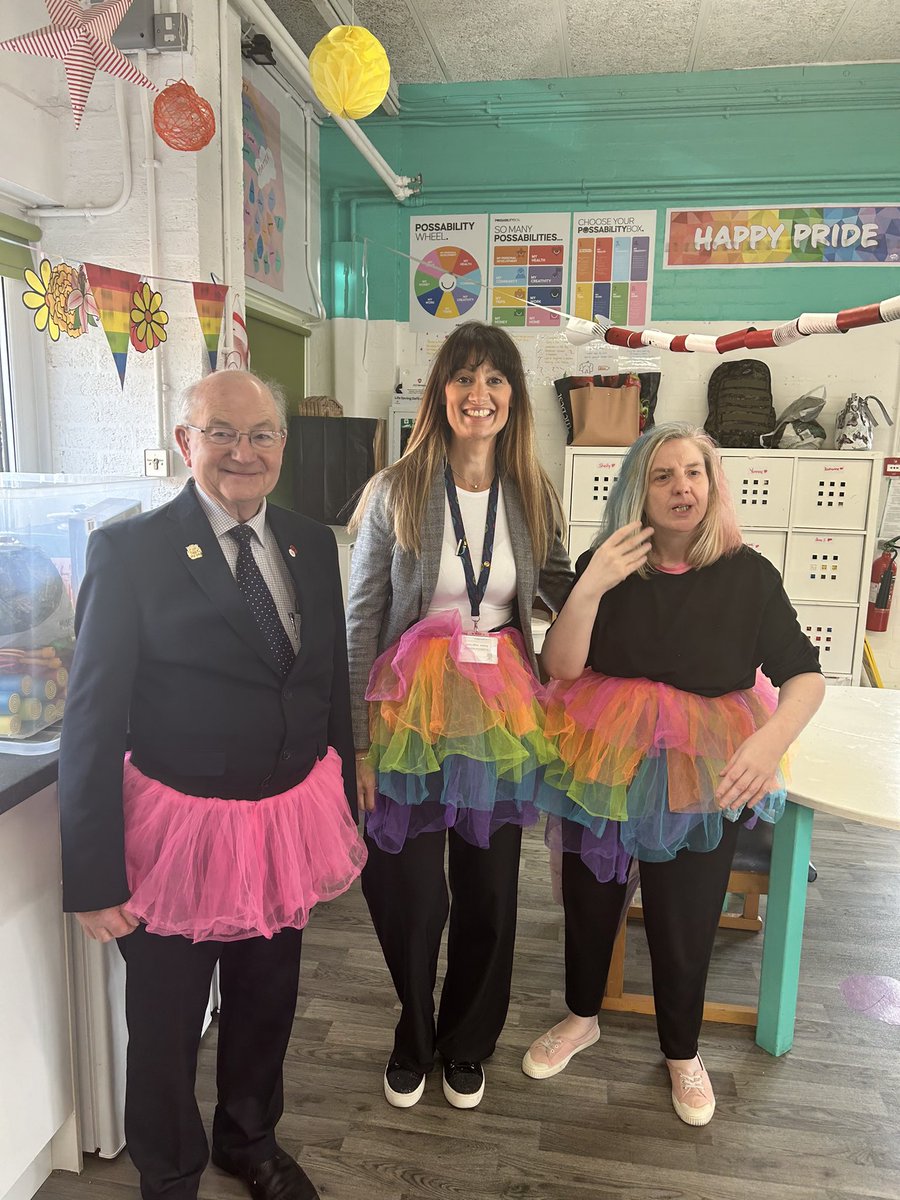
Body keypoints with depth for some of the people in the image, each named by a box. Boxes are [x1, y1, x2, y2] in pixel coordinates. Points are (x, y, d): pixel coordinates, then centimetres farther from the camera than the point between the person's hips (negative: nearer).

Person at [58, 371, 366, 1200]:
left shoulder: (312, 544, 1)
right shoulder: (128, 551, -13)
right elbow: (93, 724, -12)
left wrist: (344, 811, 11)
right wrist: (94, 877, -10)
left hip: (288, 822, 5)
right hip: (180, 829, -4)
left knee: (267, 1007, 24)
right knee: (165, 1031, 18)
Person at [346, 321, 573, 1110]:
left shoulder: (535, 497, 1)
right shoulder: (395, 492, -7)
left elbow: (566, 594, 10)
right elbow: (361, 619, -5)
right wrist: (359, 741, -7)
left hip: (501, 717, 3)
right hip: (412, 712, -2)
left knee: (489, 892, 14)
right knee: (410, 891, 9)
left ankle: (467, 1042, 42)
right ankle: (414, 1039, 40)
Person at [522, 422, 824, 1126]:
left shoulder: (748, 575, -10)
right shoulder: (604, 565, -9)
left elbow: (805, 676, -11)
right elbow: (561, 666, -14)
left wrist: (772, 739, -30)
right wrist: (589, 591, -29)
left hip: (703, 775, -1)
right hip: (602, 763, 1)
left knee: (684, 922, 14)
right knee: (590, 900, 19)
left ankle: (683, 1051, 45)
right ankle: (581, 1019, 49)